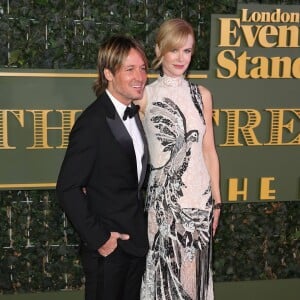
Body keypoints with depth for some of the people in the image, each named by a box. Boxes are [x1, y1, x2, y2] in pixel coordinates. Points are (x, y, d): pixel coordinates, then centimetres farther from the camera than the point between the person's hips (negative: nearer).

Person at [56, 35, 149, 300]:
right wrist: (98, 238, -17)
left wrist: (141, 228, 4)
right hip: (108, 247, -7)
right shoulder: (93, 122, -20)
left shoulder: (134, 114, 4)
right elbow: (68, 188, -19)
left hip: (136, 239, 7)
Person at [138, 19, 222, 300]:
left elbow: (209, 150, 9)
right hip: (163, 196, -2)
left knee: (193, 270, 11)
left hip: (199, 196, 2)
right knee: (162, 270, 7)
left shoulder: (202, 95, 6)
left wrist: (216, 200, 10)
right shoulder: (145, 96, -3)